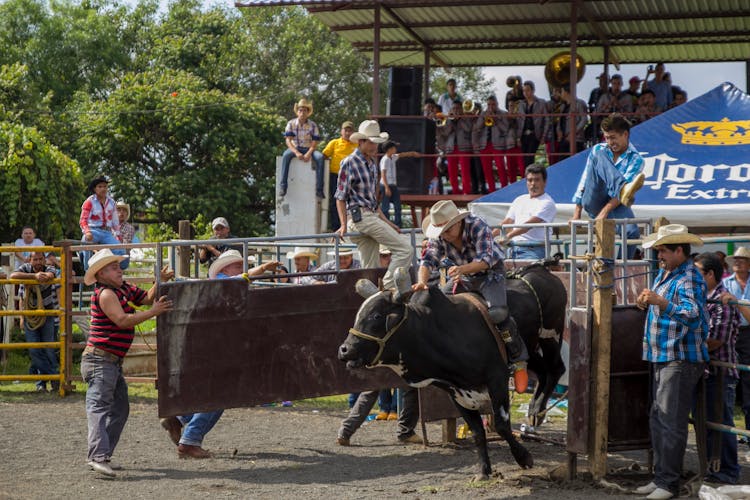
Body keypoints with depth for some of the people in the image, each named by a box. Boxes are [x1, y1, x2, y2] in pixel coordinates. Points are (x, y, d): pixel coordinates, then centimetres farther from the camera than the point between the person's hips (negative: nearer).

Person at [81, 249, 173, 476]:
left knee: (119, 408, 13)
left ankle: (102, 457, 15)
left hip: (113, 362, 10)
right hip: (100, 360, -10)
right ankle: (99, 456, -32)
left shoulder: (124, 289, 14)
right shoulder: (105, 294, -14)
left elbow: (147, 298, 17)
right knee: (99, 406, -20)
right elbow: (123, 320, -23)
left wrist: (161, 282, 1)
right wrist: (153, 312, -22)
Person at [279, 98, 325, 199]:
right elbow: (288, 141, -8)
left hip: (308, 149, 0)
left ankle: (319, 189, -31)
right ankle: (283, 185, -37)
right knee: (286, 155, -35)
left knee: (320, 157, -31)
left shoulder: (313, 125, 0)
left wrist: (308, 154, -24)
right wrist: (296, 153, -24)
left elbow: (314, 143, -4)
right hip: (295, 149, 0)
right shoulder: (291, 123, 0)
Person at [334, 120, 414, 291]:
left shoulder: (372, 164, 19)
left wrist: (386, 222, 20)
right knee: (405, 250, -14)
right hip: (360, 216, -9)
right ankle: (388, 289, -16)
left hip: (372, 215, 9)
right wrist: (344, 225, -15)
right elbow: (340, 197, -7)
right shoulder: (349, 163, -6)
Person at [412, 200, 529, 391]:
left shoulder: (477, 226, -27)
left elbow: (486, 259, -35)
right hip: (461, 278, 5)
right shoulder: (438, 238, -12)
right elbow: (428, 261, -17)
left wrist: (463, 269, -53)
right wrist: (422, 282, -39)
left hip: (489, 274, -5)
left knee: (498, 312, -30)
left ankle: (519, 361, -14)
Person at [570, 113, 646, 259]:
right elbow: (585, 181, 10)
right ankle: (624, 191, -50)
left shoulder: (635, 159, 0)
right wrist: (577, 213, 3)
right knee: (600, 158, -21)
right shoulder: (598, 150, 10)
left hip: (615, 206, -1)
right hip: (593, 202, 1)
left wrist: (605, 211, -27)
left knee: (632, 232, -34)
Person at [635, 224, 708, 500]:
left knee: (672, 423, -8)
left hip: (681, 360, -10)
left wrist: (660, 301, -40)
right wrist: (647, 304, 12)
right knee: (657, 420, 13)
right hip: (662, 358, 10)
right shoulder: (664, 274, 15)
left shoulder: (689, 279, -14)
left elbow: (692, 315, -31)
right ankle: (660, 477, 20)